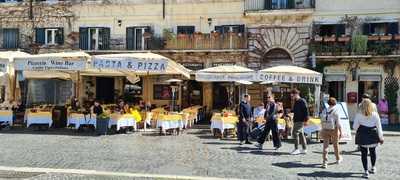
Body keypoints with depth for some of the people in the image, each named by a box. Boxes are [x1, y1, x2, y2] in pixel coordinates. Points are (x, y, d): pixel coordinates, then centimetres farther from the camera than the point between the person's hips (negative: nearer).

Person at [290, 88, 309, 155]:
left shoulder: (302, 101, -13)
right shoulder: (296, 102, 15)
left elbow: (306, 111, -17)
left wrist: (306, 120, -20)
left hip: (300, 121, -9)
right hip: (296, 121, 9)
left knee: (295, 133, -10)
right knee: (301, 134, 11)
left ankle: (296, 149, -5)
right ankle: (304, 149, 17)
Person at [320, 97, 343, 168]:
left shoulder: (324, 111, 2)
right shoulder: (335, 111, -11)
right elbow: (338, 123, -12)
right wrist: (340, 132, -6)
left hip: (325, 130, 2)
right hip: (334, 130, -2)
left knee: (325, 146, 1)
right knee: (336, 145, 17)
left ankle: (324, 162, -7)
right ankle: (338, 159, 38)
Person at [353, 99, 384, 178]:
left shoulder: (358, 115, -7)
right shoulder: (375, 114, -3)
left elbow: (355, 127, -5)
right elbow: (379, 127, 0)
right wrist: (381, 137, 8)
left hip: (362, 136, -2)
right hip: (373, 136, 2)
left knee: (364, 153, 4)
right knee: (373, 151, 22)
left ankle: (366, 171, 4)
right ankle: (373, 168, 36)